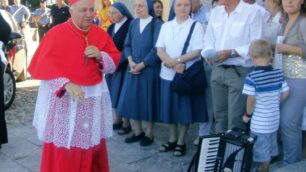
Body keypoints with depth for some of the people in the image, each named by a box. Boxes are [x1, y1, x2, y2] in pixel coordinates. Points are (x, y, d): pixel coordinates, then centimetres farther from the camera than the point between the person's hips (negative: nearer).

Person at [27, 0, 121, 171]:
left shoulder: (100, 34, 4)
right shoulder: (56, 33, -10)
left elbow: (115, 59, 8)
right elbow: (44, 65, -15)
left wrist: (100, 56, -14)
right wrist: (66, 84, -28)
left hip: (94, 97, 4)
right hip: (63, 98, -4)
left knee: (93, 144, 12)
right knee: (62, 147, 4)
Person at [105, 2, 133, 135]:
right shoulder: (111, 28, 13)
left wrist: (118, 62, -16)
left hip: (124, 66, -7)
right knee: (114, 93, 9)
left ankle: (126, 123, 7)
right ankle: (117, 120, 19)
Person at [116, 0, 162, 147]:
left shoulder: (157, 24, -8)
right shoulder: (133, 23, 9)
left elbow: (156, 49, -13)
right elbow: (127, 44, 8)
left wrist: (141, 65, -13)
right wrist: (131, 61, -8)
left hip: (149, 68, -5)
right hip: (133, 67, 5)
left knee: (147, 100, 3)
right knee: (131, 100, 6)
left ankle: (148, 134, 16)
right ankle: (137, 131, 20)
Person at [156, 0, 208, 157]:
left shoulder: (196, 26, -3)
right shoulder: (166, 26, 9)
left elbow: (197, 51, -12)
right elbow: (160, 49, 2)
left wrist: (176, 60, -18)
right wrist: (172, 63, -15)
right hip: (168, 74, 4)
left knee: (184, 108, 4)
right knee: (170, 107, 10)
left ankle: (181, 142, 17)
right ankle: (172, 139, 26)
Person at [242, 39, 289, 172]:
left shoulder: (252, 77, -21)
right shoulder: (279, 73, -4)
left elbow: (251, 99, -21)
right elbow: (285, 93, 1)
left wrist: (248, 114, -5)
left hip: (260, 122, -6)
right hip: (274, 119, 7)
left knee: (263, 152, 8)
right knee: (270, 148, 24)